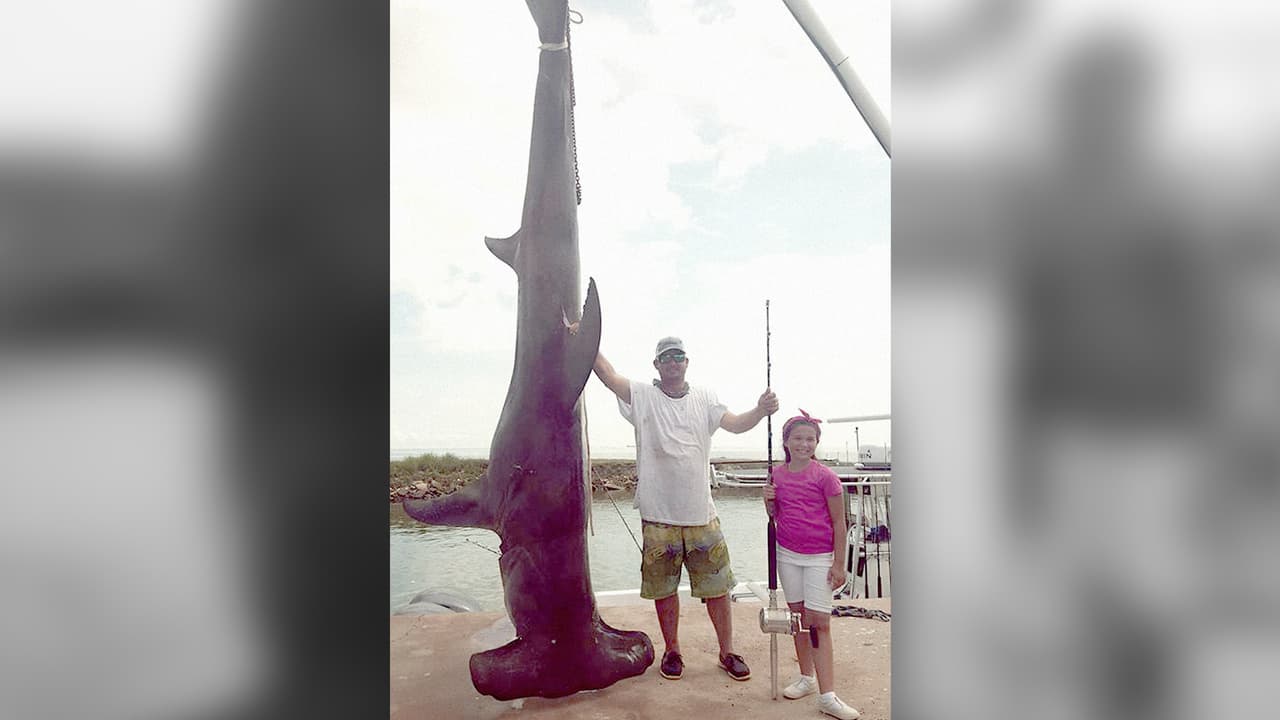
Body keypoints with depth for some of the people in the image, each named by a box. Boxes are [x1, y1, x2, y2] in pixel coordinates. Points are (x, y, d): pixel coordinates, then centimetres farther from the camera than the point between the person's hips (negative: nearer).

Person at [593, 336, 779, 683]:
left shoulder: (704, 399, 8)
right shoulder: (642, 395, -1)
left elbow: (736, 424, -1)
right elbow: (608, 375, -13)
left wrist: (761, 410, -20)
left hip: (701, 514, 2)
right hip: (658, 515, -2)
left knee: (717, 587, 9)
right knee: (664, 588, 11)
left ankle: (727, 652, 26)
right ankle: (672, 651, 30)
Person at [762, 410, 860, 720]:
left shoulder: (825, 476, -11)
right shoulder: (777, 474, 2)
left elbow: (839, 523, -8)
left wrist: (839, 564, -9)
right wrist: (769, 500, -9)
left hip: (819, 557, -4)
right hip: (787, 554, 4)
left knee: (819, 622, -5)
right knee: (798, 615, 12)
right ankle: (806, 677, 26)